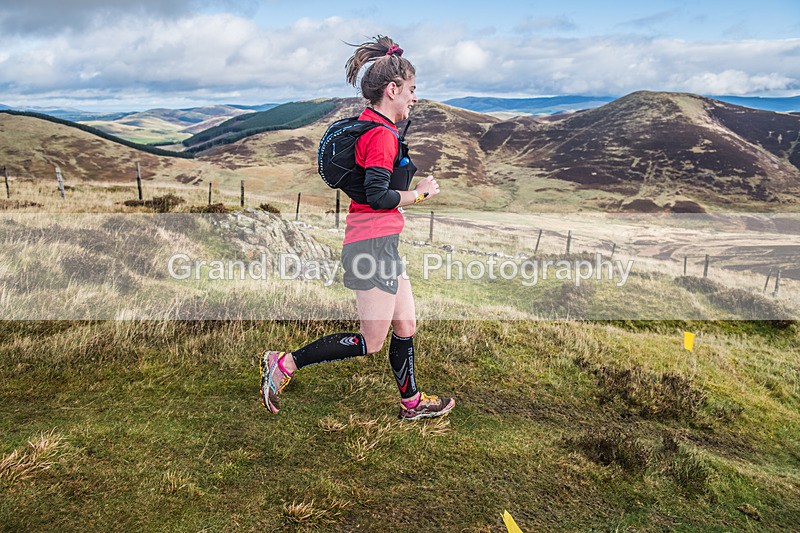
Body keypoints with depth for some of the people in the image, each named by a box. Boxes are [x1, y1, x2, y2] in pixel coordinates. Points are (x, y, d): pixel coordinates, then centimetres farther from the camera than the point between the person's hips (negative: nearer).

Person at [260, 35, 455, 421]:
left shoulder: (370, 127, 15)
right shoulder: (382, 135, -16)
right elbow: (378, 196, -24)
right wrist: (421, 193, -10)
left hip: (383, 243, 10)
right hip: (373, 243, -10)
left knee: (406, 324, 16)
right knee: (371, 343, -1)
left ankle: (411, 402, 29)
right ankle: (285, 364, 6)